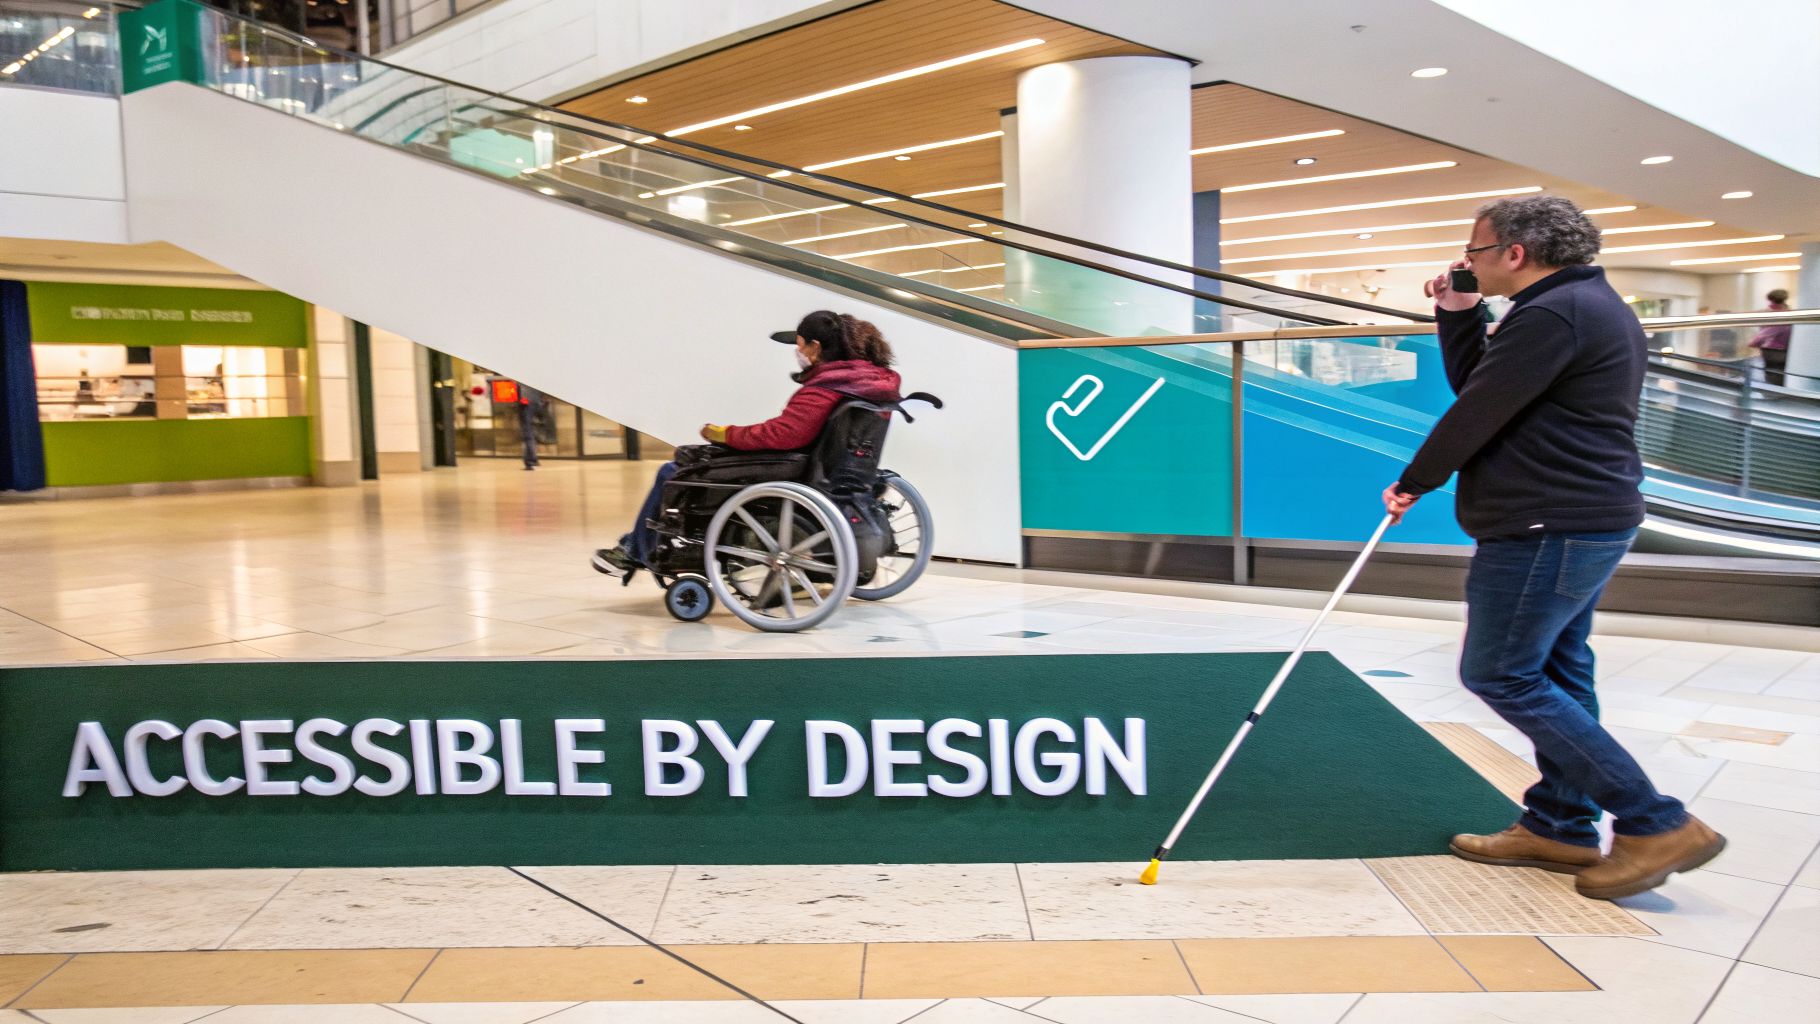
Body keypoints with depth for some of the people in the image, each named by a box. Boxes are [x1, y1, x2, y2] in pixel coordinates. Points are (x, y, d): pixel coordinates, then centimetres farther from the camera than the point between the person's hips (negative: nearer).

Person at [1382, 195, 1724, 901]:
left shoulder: (1552, 314, -18)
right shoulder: (1593, 307, 18)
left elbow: (1476, 414, -17)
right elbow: (1476, 386, 20)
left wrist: (1413, 483, -4)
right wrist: (1458, 316, 13)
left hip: (1545, 530, -11)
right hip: (1590, 521, 11)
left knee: (1499, 674, -5)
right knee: (1555, 672, 14)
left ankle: (1656, 825, -2)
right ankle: (1560, 827, 22)